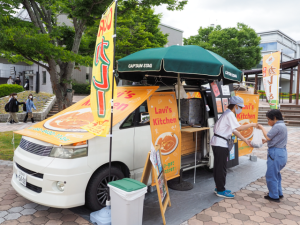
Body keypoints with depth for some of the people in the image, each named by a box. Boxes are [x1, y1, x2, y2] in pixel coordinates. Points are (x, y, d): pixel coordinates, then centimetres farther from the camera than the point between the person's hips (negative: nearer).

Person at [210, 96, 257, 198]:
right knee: (222, 168, -1)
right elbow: (239, 128, -22)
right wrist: (251, 124, -8)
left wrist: (245, 140, 14)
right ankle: (221, 191, 10)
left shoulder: (229, 114, 18)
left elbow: (234, 130, 17)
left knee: (218, 167, 16)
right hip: (220, 144, -10)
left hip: (217, 143, 10)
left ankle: (219, 188, 28)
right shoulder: (230, 114, -14)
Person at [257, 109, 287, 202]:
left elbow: (268, 137, -14)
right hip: (282, 152, 10)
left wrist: (262, 128, -2)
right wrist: (266, 141, 5)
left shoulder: (277, 126, -18)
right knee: (276, 174, 22)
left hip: (276, 153, -10)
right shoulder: (282, 125, 14)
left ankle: (274, 196, 12)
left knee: (271, 175, 2)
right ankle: (279, 193, 32)